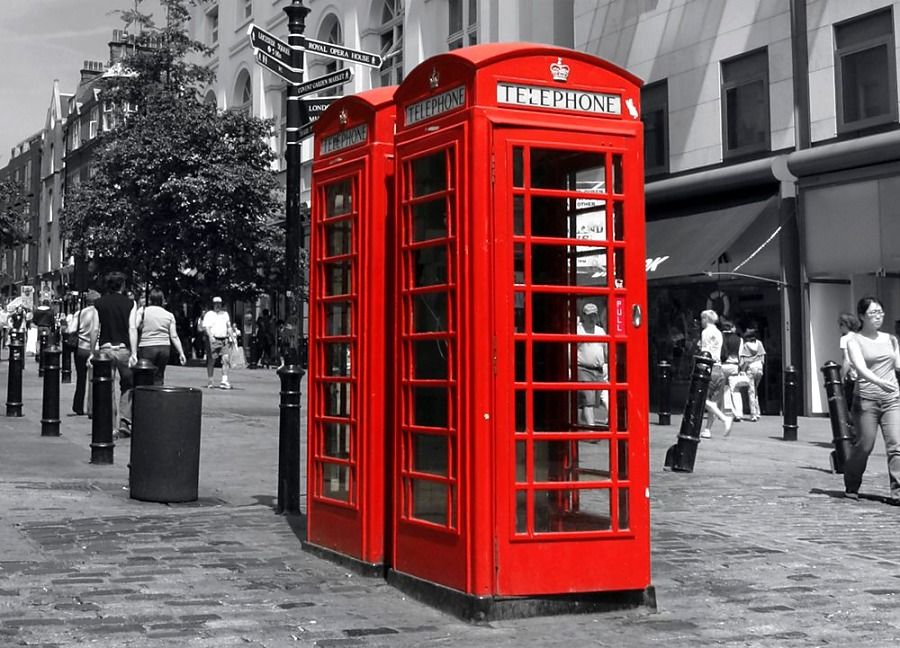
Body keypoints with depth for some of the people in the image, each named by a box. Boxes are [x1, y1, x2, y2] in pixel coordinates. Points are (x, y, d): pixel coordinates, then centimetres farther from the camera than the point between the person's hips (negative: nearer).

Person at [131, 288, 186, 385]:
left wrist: (133, 352, -14)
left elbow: (133, 329, -9)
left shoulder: (142, 311, 2)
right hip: (165, 348, 3)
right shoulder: (169, 315, 10)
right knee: (158, 379, 10)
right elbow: (174, 336, 5)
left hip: (147, 348, -3)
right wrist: (181, 353, 11)